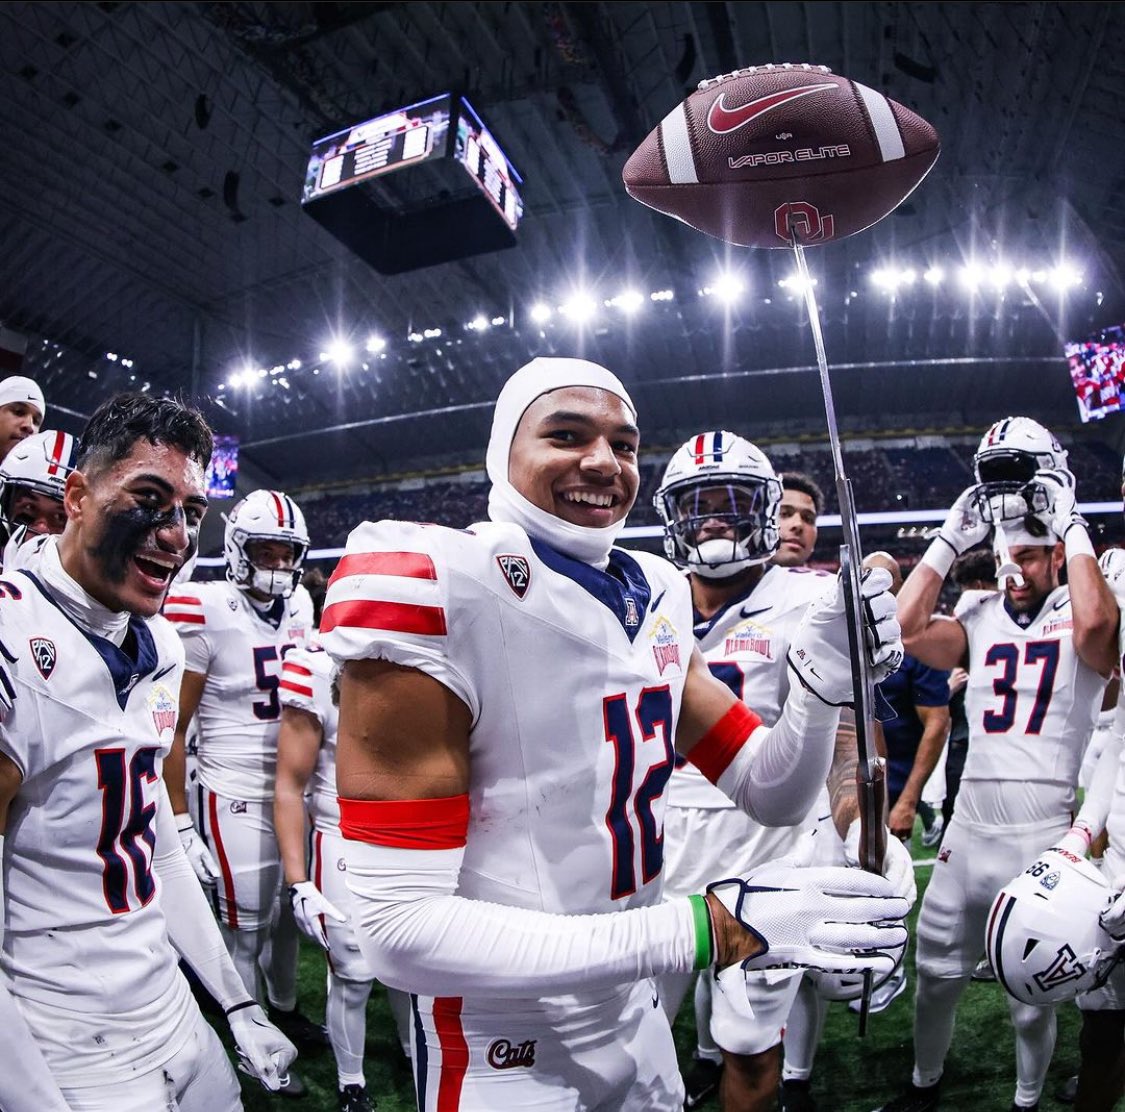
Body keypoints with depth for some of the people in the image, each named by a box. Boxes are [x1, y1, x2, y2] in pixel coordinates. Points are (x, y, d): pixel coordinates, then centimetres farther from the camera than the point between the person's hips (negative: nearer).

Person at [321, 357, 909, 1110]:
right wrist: (706, 931, -31)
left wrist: (825, 675, -16)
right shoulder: (433, 588, -23)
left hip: (636, 1016, 7)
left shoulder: (656, 598, -1)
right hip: (503, 1048, -6)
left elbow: (772, 795, 4)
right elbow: (402, 927, -28)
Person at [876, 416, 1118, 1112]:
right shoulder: (980, 618, 5)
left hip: (1043, 835, -3)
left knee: (1032, 996, 14)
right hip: (969, 830, 4)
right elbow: (907, 629, -11)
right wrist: (952, 537, -5)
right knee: (937, 972, 16)